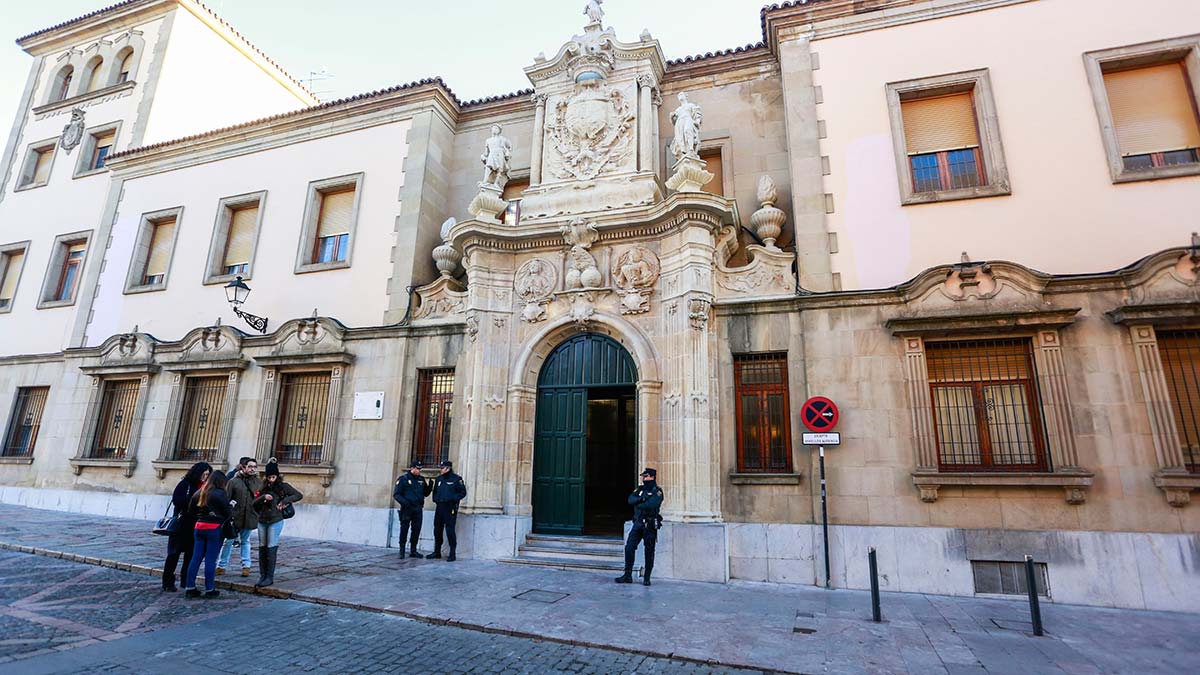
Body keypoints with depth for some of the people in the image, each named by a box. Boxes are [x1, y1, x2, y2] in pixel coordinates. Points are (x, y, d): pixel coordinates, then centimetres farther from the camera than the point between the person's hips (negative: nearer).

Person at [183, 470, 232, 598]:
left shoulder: (199, 493, 8)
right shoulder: (220, 494, -12)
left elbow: (191, 509, 13)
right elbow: (228, 513, -9)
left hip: (199, 526, 6)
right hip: (215, 528, -6)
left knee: (196, 558, 11)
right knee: (210, 560, 0)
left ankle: (189, 587, 14)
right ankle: (209, 589, 7)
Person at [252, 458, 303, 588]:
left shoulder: (283, 487, -2)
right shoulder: (263, 487, 9)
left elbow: (299, 495, -4)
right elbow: (254, 503, 5)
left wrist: (284, 501, -13)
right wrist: (263, 497, -13)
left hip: (275, 521, -4)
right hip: (262, 521, 4)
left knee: (271, 549, -5)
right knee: (262, 548, 7)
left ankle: (270, 577, 0)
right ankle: (262, 576, 15)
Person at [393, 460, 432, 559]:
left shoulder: (421, 480, 12)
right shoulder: (403, 479, -4)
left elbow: (425, 493, 17)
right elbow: (396, 494, -7)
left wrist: (429, 487, -3)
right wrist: (404, 502, -22)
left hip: (418, 509, 5)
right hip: (406, 509, -5)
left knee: (416, 530, 7)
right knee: (404, 530, -1)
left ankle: (413, 551, 19)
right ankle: (402, 551, 11)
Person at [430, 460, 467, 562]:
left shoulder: (456, 479, -5)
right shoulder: (439, 478, 15)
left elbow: (463, 492, -6)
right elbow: (435, 491, 27)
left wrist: (453, 499, -16)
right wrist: (435, 499, 11)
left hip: (450, 508, -7)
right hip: (439, 507, 7)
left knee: (450, 530, -8)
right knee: (437, 529, 11)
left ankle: (452, 554, -1)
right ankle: (437, 552, 24)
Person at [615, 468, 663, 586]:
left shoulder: (657, 491, -7)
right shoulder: (640, 489, 12)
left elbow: (651, 505, -23)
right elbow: (631, 500, -1)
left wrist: (638, 504, -9)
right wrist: (641, 499, -18)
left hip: (650, 525, -5)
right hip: (638, 523, 5)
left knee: (649, 552, 4)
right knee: (629, 548, 0)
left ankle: (647, 578, 16)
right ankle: (628, 575, 10)